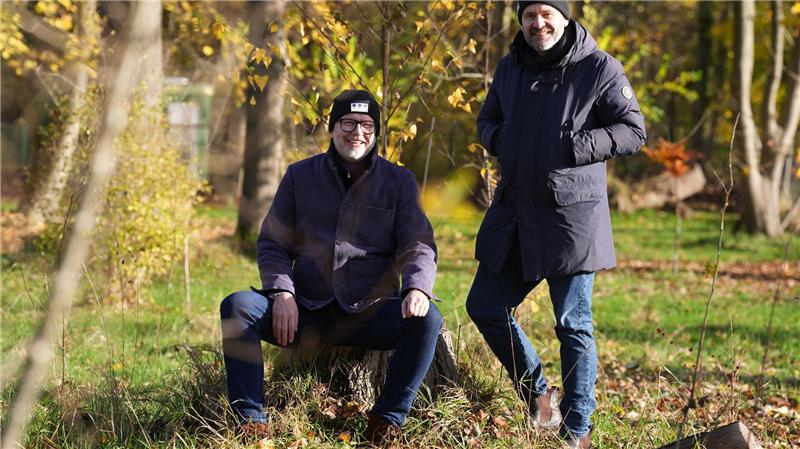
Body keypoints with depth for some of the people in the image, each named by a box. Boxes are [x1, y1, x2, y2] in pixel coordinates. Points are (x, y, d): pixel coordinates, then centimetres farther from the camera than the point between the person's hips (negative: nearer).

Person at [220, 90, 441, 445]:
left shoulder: (398, 182, 8)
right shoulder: (300, 176, 11)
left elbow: (418, 245, -2)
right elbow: (272, 243, 9)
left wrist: (418, 287, -25)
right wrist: (282, 292, -11)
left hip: (369, 313, -1)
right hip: (305, 310, 1)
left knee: (427, 320, -30)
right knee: (237, 306, -23)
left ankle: (387, 420, -17)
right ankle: (250, 419, -20)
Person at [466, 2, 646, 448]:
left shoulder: (599, 68, -7)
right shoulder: (510, 67, 11)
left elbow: (633, 132, -8)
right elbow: (487, 120, 23)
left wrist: (571, 147, -18)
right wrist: (499, 139, 0)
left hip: (571, 216, -6)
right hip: (513, 213, 7)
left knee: (573, 327, 1)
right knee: (485, 308, 11)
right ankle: (538, 393, 29)